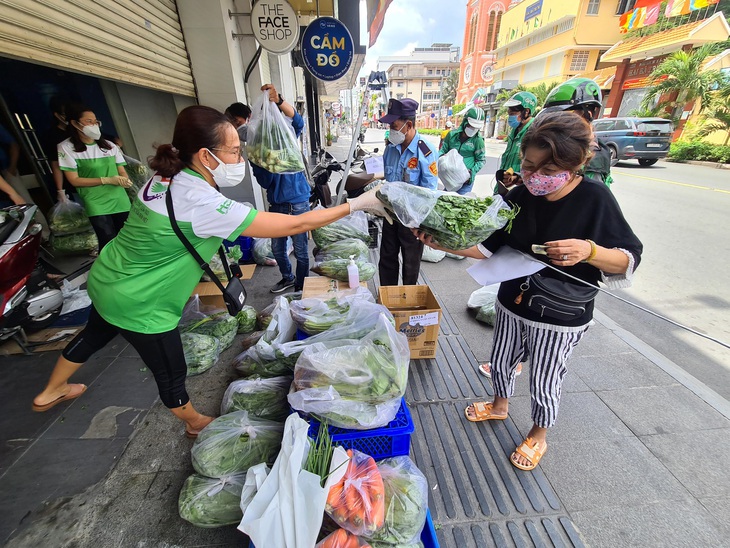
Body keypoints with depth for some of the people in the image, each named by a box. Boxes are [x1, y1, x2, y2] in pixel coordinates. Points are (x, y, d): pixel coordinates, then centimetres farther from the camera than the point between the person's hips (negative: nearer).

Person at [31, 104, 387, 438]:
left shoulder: (166, 178, -7)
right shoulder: (204, 205, -33)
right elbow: (294, 225, -33)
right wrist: (357, 204, -26)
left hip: (108, 280, 9)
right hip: (139, 306, -9)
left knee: (95, 334, 34)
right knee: (171, 374, 14)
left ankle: (51, 392, 61)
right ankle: (195, 423, 41)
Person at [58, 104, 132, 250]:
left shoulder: (109, 145, 12)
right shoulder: (66, 147, 0)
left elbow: (122, 172, 11)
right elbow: (74, 180, -4)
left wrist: (125, 181, -13)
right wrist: (107, 180, -14)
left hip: (120, 202, 4)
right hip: (96, 205, -4)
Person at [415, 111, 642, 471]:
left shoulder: (595, 199, -18)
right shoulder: (519, 196, -8)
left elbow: (629, 260, -12)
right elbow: (490, 247, -4)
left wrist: (589, 250, -33)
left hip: (560, 318, -4)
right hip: (512, 304, 4)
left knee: (544, 384, 14)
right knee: (501, 362, 23)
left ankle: (538, 437, 45)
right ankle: (500, 405, 54)